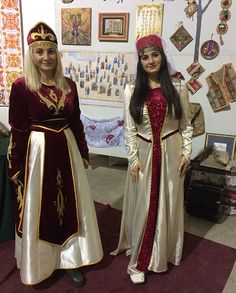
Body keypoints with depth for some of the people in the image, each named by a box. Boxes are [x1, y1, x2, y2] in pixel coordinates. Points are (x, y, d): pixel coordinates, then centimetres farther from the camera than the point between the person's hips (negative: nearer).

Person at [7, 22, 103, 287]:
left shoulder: (68, 84, 3)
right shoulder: (21, 86, -10)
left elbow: (76, 122, 9)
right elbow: (18, 130, -8)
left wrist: (83, 153, 12)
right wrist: (16, 166, -7)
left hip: (67, 149, 4)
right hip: (37, 152, -4)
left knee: (69, 204, 13)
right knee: (38, 208, 10)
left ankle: (69, 259, 33)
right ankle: (39, 262, 33)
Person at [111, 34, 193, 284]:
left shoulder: (177, 86, -1)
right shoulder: (132, 90, -2)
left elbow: (186, 124, 3)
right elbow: (129, 129, -3)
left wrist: (186, 152, -3)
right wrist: (134, 159, -8)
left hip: (171, 153, 1)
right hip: (144, 153, 0)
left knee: (167, 204, 13)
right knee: (143, 206, 6)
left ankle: (163, 253, 35)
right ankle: (138, 261, 21)